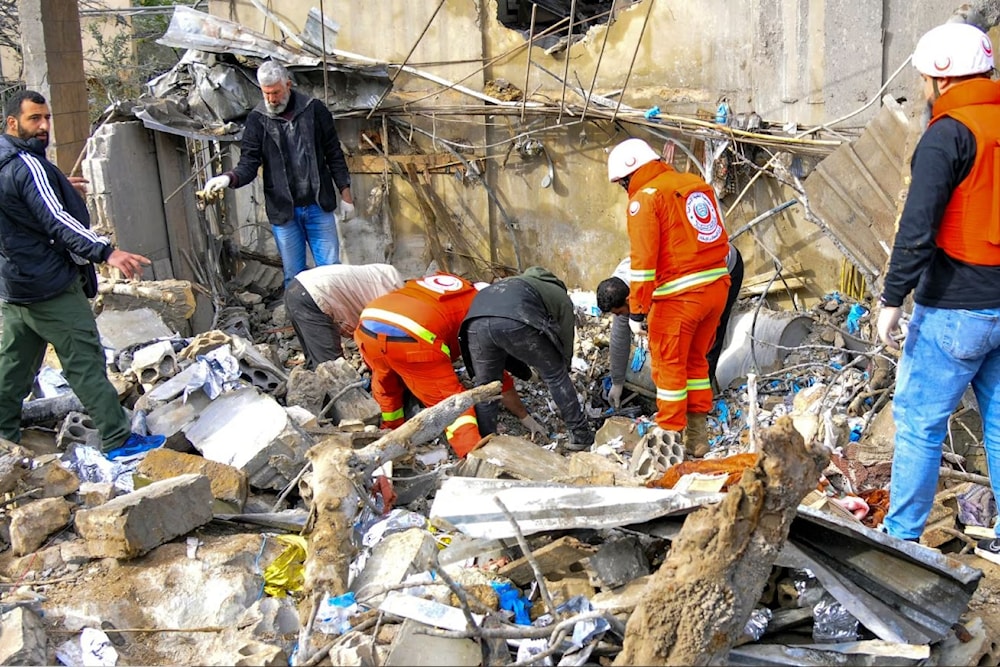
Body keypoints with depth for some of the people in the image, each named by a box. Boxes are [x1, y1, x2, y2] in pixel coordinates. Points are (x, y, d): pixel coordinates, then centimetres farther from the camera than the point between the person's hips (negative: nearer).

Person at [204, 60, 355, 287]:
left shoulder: (314, 110, 0)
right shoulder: (257, 120, 0)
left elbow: (334, 154, 6)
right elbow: (249, 163, -5)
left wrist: (346, 194, 4)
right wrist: (229, 178, -27)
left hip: (319, 206, 0)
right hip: (283, 210, 0)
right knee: (293, 276, 7)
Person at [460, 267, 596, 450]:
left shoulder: (517, 283, 47)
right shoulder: (562, 298, 33)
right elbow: (565, 342, 33)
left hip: (476, 320, 4)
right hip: (515, 321, -4)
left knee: (484, 388, 22)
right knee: (555, 374, 18)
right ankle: (581, 435, 25)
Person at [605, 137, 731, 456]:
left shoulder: (645, 197, -8)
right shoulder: (698, 185, 14)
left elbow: (643, 261, -14)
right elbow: (722, 241, 16)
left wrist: (636, 311, -11)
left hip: (680, 295, -7)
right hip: (717, 286, 7)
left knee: (669, 365, 6)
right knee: (696, 360, 19)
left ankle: (670, 435, 12)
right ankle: (698, 437, 25)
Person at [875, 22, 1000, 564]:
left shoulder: (949, 133, -13)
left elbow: (918, 228, -19)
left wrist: (892, 300, -14)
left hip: (955, 307, -7)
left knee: (919, 422, 3)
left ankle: (902, 538, 12)